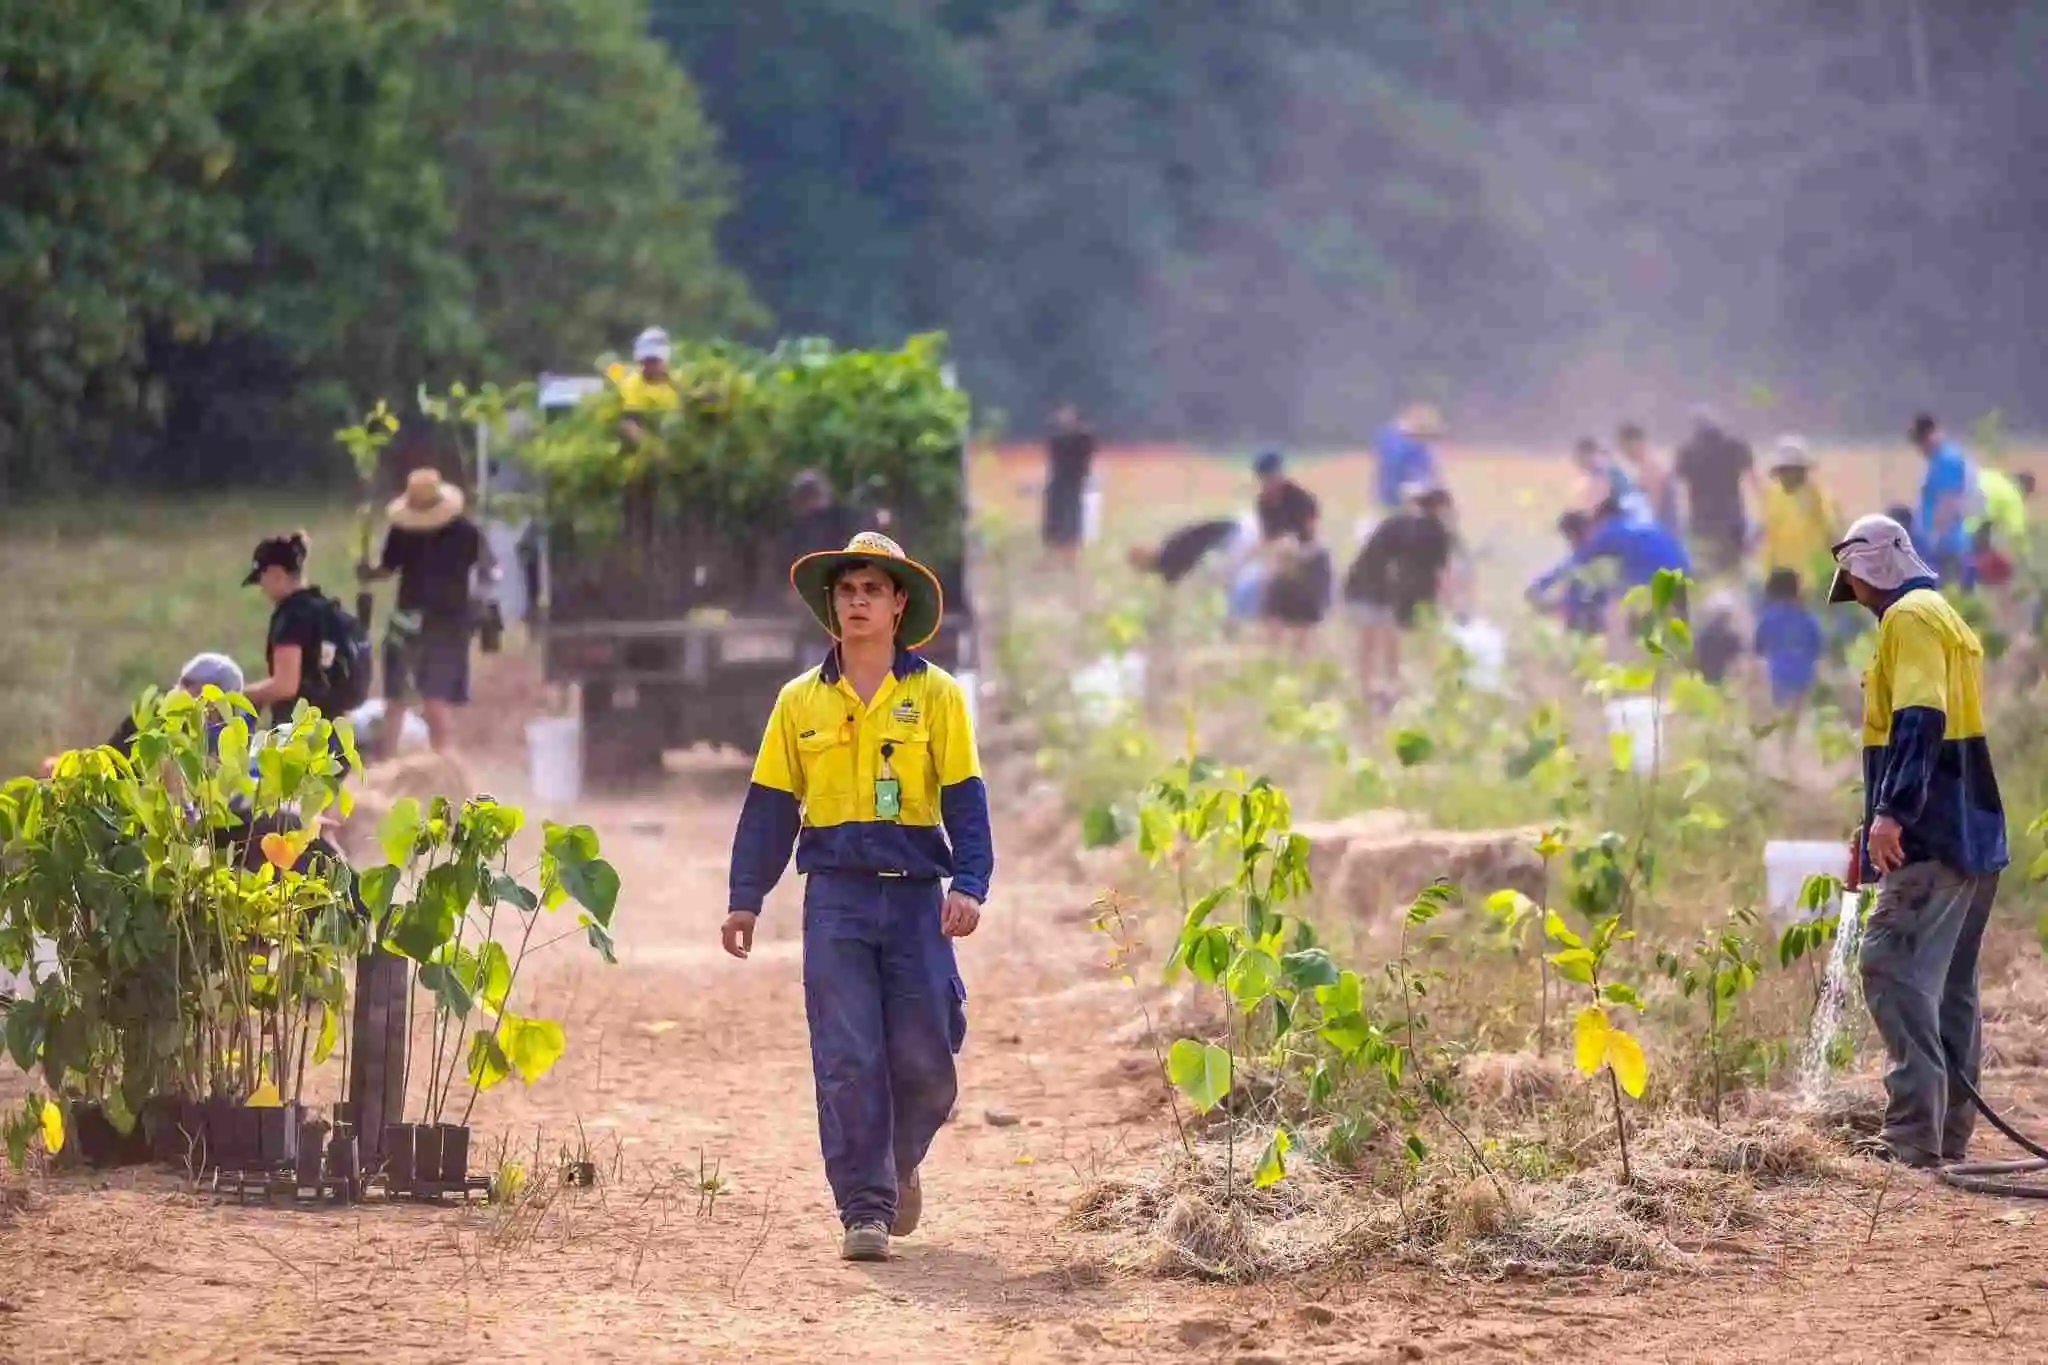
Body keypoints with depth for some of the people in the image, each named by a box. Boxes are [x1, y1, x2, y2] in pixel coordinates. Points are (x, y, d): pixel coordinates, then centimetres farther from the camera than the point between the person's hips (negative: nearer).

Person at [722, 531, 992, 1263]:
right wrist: (745, 898, 4)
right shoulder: (800, 701, 9)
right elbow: (770, 805, 10)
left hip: (914, 897, -1)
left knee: (924, 1060, 0)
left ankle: (900, 1162, 30)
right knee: (847, 1061, -6)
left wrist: (969, 885, -12)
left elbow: (964, 799, 0)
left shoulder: (936, 696, 4)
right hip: (835, 899, 1)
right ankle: (865, 1209, -2)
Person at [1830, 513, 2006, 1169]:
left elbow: (1919, 720, -22)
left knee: (1893, 967, -14)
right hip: (1974, 838, 10)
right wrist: (1883, 824, 29)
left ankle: (1914, 1134, -21)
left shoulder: (1910, 617, -8)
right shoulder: (1947, 619, 23)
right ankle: (1948, 1135, 13)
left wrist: (1892, 812, -28)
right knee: (1947, 983, 12)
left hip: (1933, 839, -10)